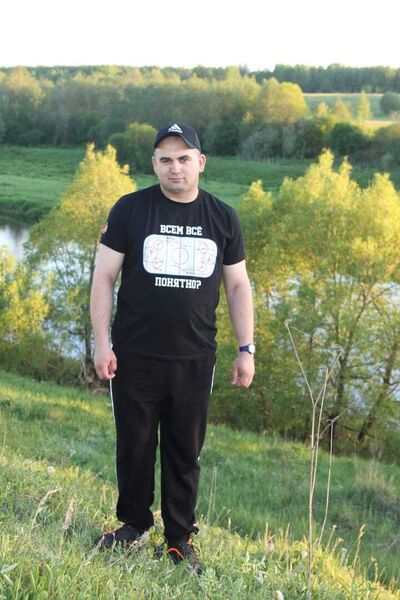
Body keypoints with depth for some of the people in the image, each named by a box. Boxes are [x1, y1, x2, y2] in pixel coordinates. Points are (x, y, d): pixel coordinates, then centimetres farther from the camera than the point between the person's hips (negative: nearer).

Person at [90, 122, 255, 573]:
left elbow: (238, 286, 9)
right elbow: (104, 278, -2)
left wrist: (246, 349, 4)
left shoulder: (222, 218, 5)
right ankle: (134, 525, 30)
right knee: (135, 446, 10)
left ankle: (180, 538, 24)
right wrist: (102, 342, -8)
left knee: (185, 452, 9)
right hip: (136, 357, -1)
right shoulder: (130, 210, -2)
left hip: (195, 360, 2)